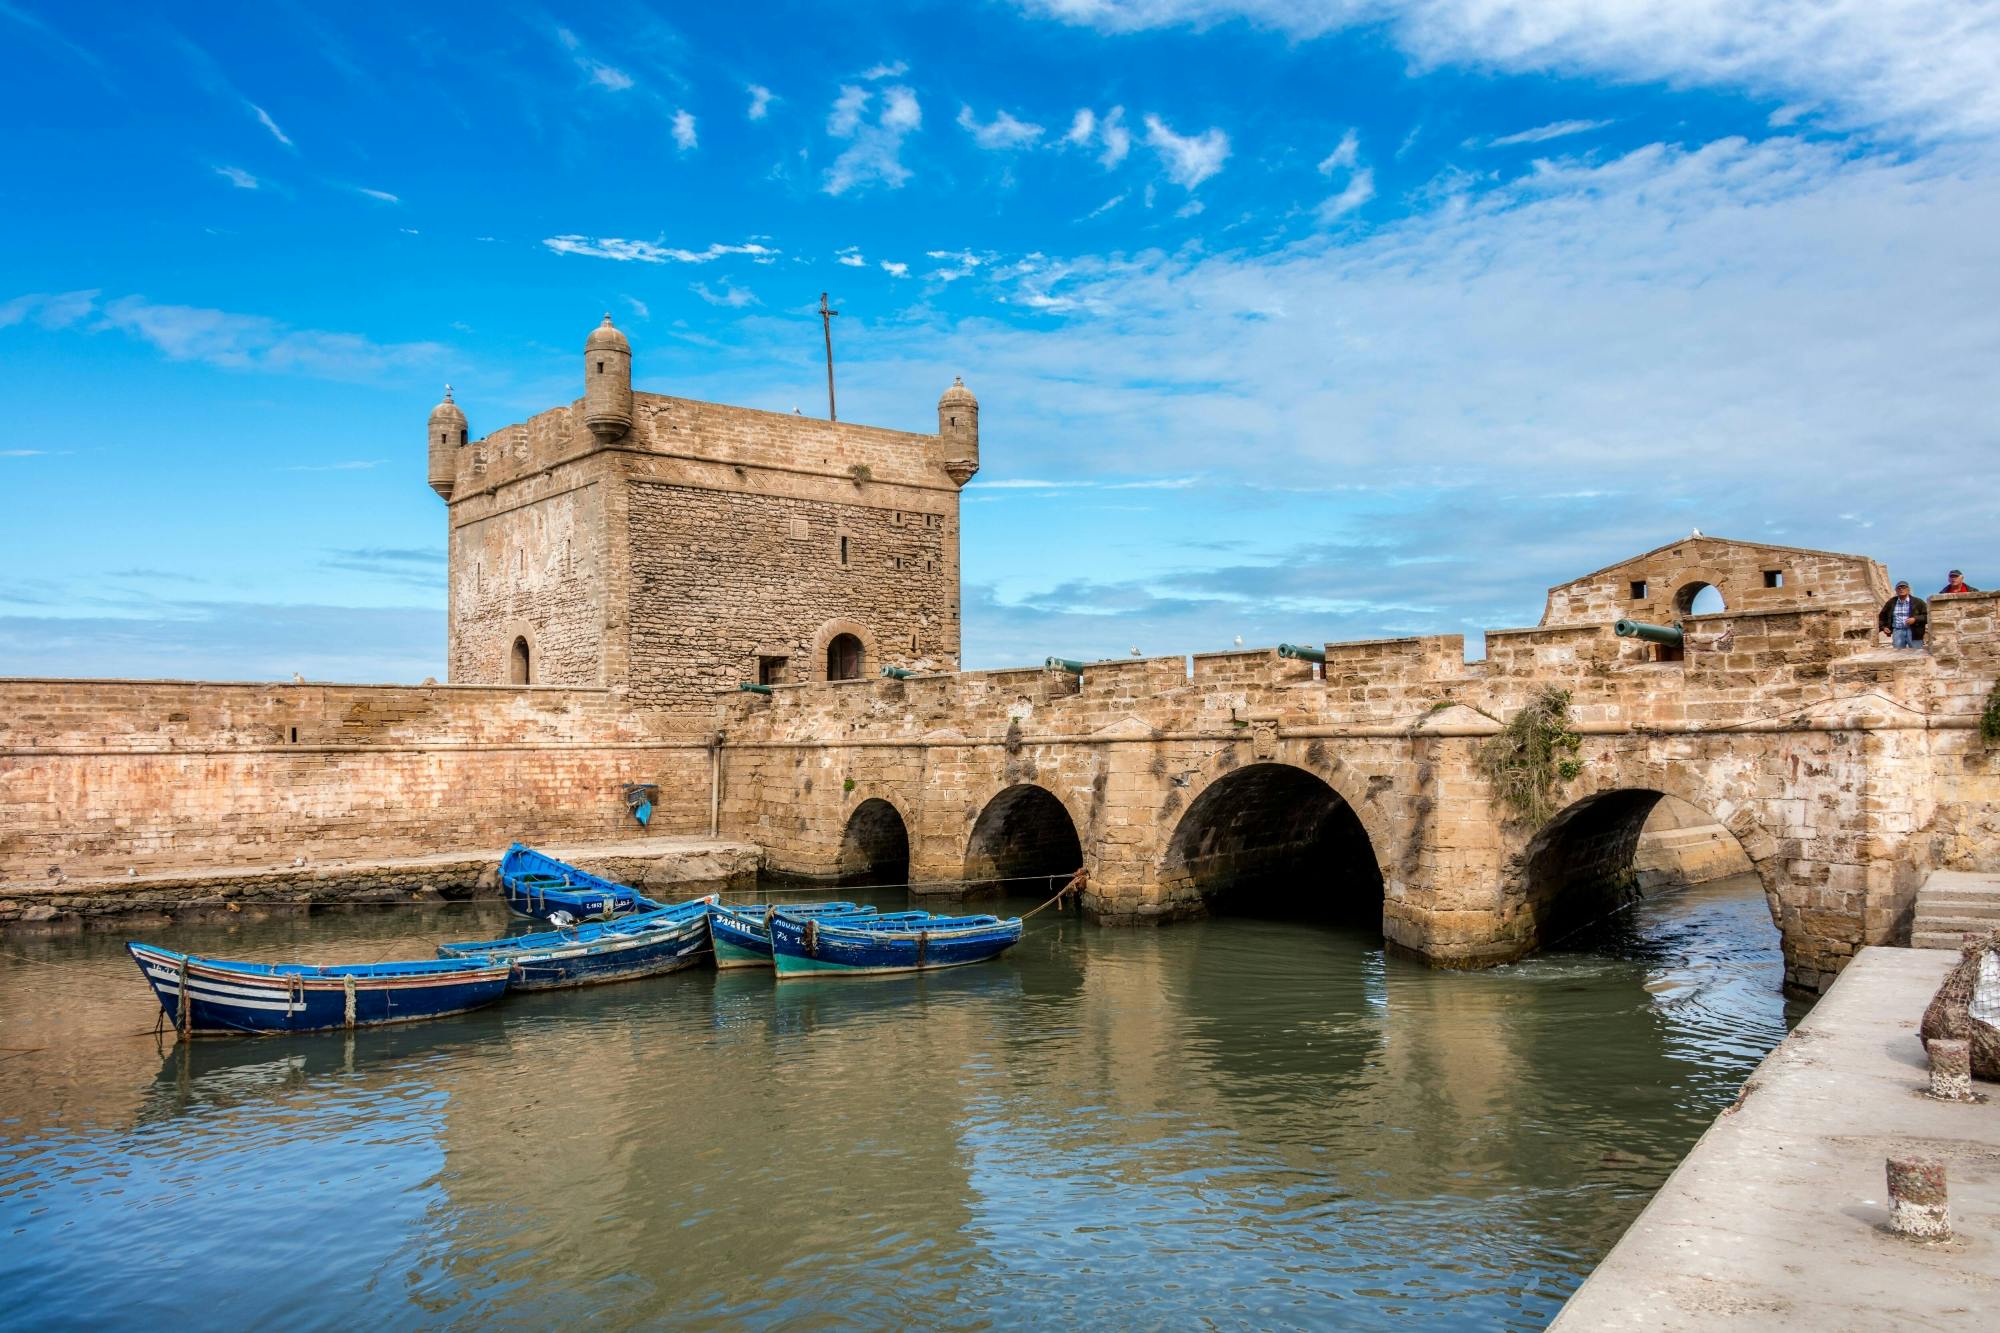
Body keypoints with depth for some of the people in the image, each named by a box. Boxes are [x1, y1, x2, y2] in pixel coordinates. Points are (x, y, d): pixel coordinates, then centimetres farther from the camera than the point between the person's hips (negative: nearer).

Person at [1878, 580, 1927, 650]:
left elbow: (1927, 616, 0)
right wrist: (1883, 627, 9)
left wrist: (1915, 619, -16)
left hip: (1914, 632, -2)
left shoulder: (1917, 602, 4)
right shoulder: (1891, 603, 12)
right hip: (1898, 632, 2)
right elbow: (1882, 616, 24)